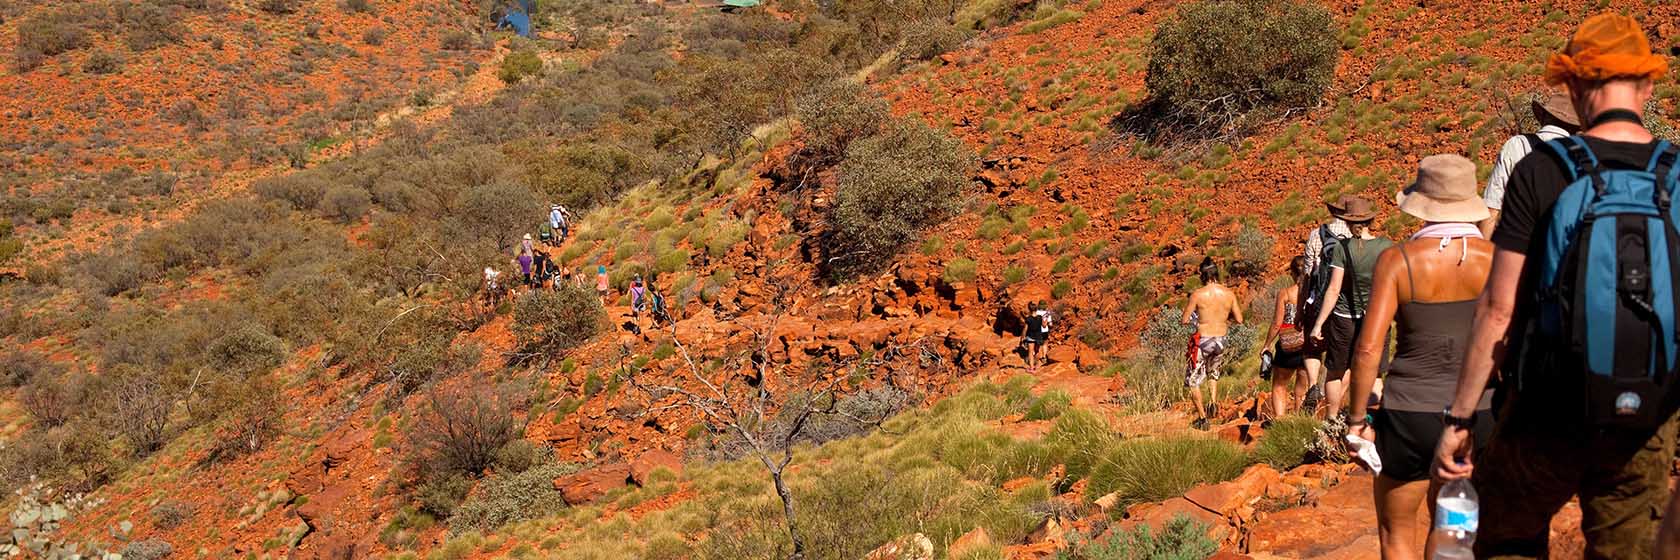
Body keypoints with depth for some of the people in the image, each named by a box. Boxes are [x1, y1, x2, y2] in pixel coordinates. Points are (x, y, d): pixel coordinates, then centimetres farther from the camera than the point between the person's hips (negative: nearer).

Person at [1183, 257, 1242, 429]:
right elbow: (1239, 319, 2)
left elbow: (1185, 320, -10)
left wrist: (1188, 304, 9)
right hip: (1221, 340, 5)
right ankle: (1213, 402, 12)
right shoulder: (1229, 294, -4)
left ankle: (1202, 418, 11)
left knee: (1193, 381, 11)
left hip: (1202, 341, -4)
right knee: (1213, 373, 32)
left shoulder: (1197, 294, -15)